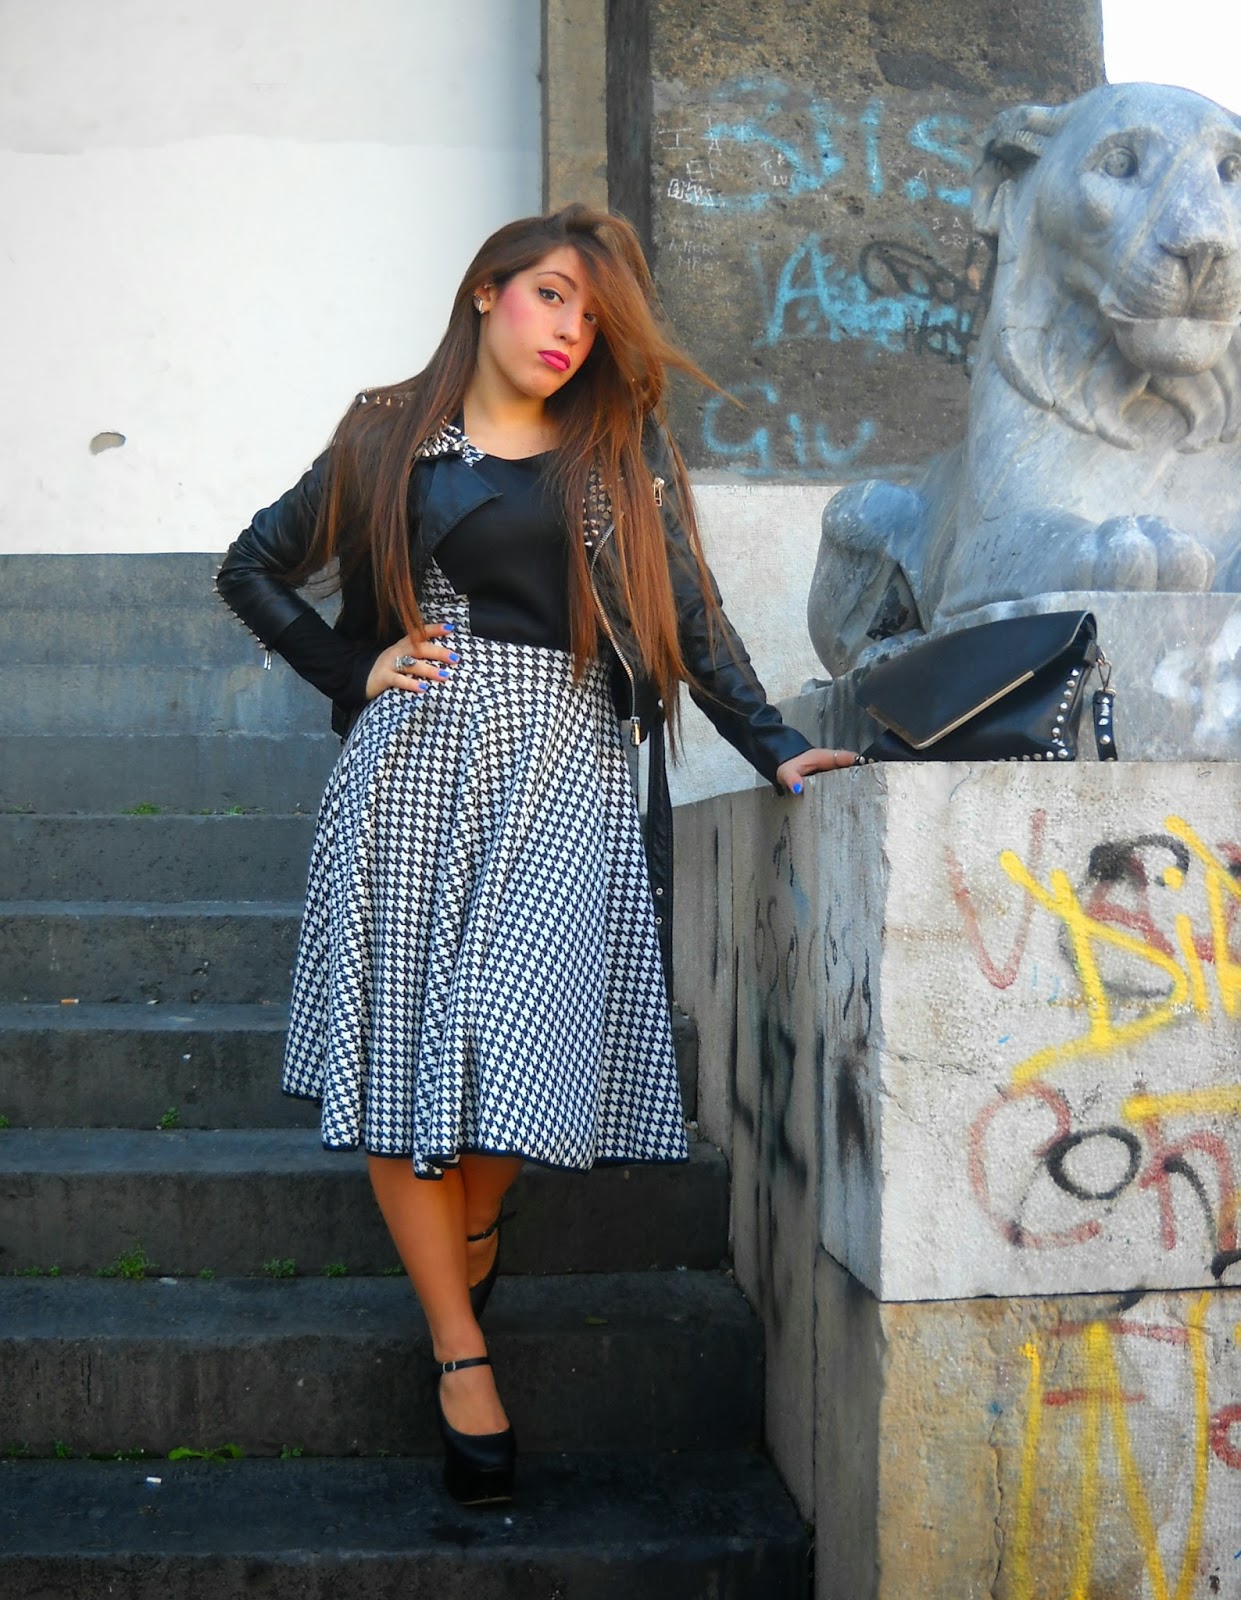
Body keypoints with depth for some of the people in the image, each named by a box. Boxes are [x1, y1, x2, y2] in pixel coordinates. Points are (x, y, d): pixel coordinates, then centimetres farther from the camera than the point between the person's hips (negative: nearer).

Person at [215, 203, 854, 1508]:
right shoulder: (389, 441, 12)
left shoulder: (624, 453, 14)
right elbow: (252, 572, 18)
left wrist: (775, 748, 0)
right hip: (413, 764, 1)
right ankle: (460, 1353, 6)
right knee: (401, 1043, -4)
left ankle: (474, 1218, 23)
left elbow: (691, 617, 10)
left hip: (562, 767, 0)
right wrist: (354, 671, 5)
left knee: (514, 1037, -11)